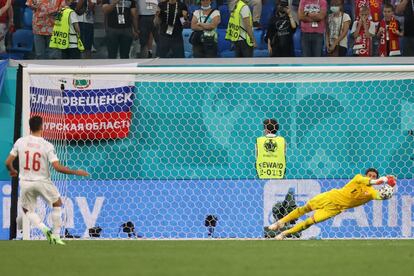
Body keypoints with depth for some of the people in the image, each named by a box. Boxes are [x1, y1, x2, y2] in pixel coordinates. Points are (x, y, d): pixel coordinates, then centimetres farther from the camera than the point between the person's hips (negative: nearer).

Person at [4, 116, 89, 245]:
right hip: (42, 181, -2)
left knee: (28, 210, 22)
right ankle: (56, 236, 18)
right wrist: (76, 172, -7)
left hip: (25, 182, 2)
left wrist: (12, 171, 22)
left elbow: (8, 162, -2)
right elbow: (57, 167, -20)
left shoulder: (20, 142, -6)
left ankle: (45, 229, -4)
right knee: (57, 204, 23)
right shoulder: (47, 146, -14)